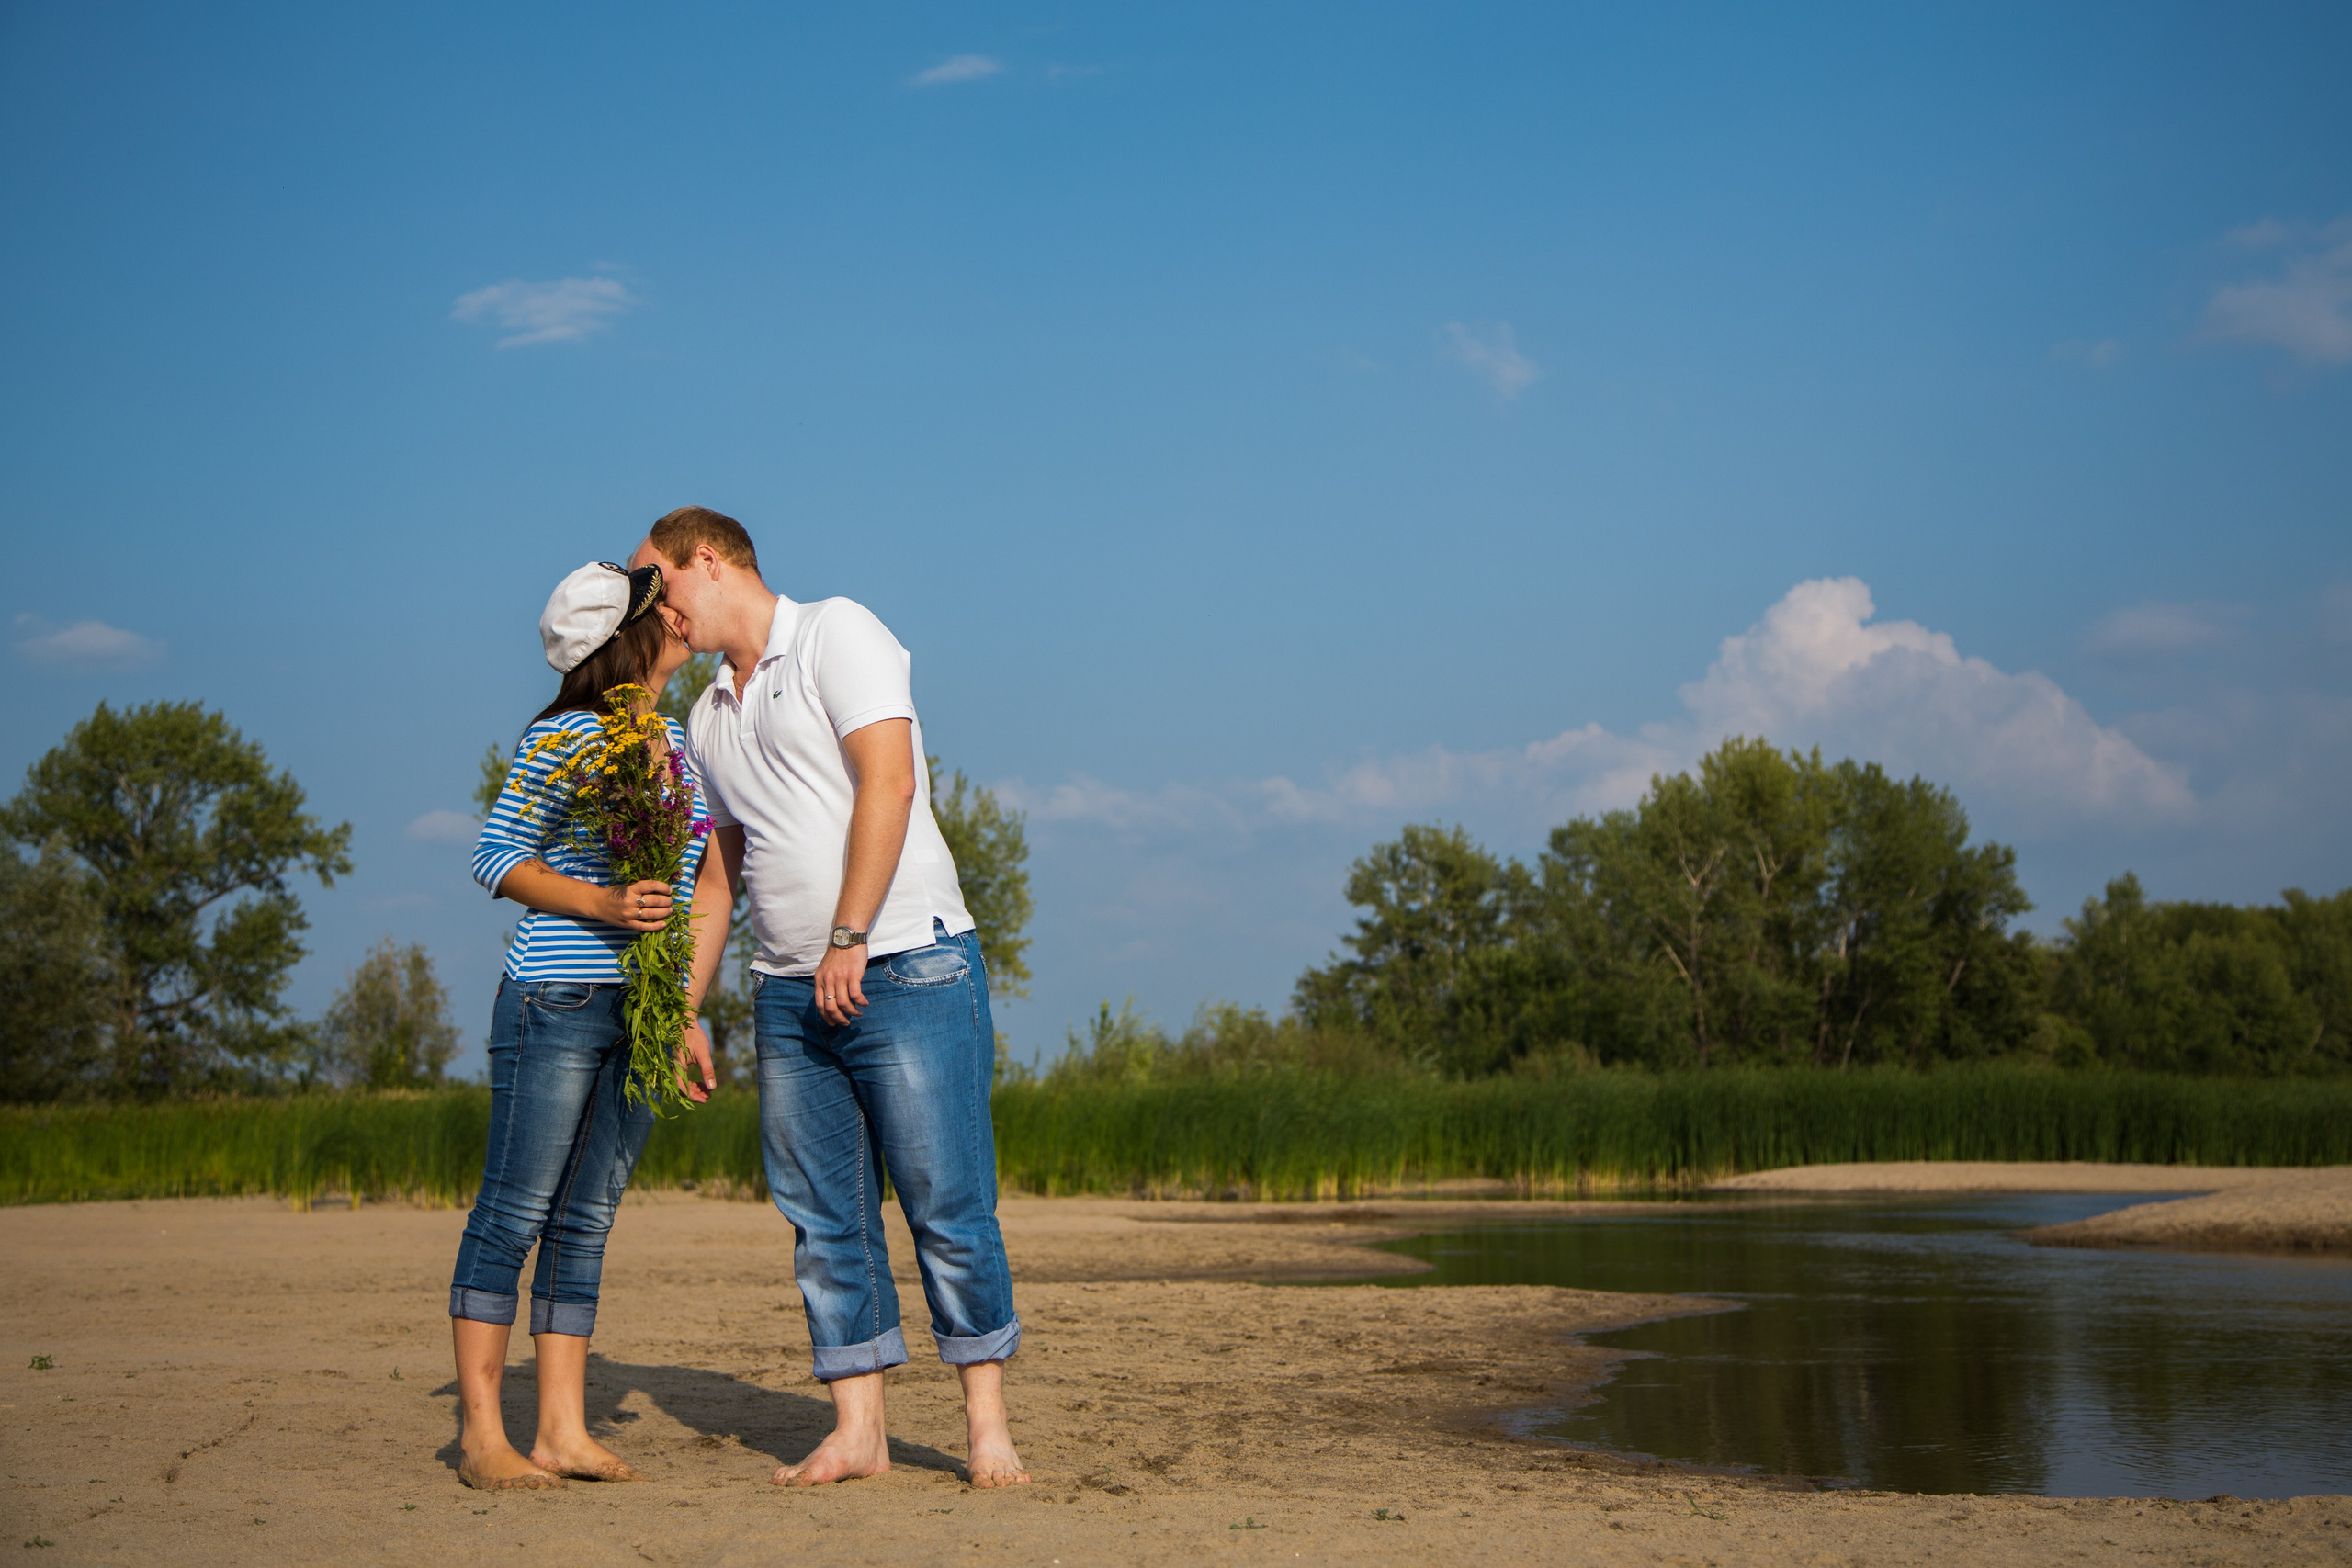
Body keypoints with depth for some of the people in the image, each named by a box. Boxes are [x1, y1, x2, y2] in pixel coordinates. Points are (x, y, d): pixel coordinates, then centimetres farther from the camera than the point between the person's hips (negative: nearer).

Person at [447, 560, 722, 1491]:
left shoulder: (678, 741, 14)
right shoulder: (562, 738, -7)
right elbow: (496, 858, -7)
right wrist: (600, 904, -20)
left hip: (642, 1011, 7)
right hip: (557, 999, -7)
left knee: (587, 1220, 8)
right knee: (514, 1212, -4)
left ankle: (564, 1431, 10)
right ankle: (480, 1433, 1)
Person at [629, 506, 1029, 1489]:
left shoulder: (836, 633, -2)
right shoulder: (706, 720, 20)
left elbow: (887, 782, -14)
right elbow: (716, 871, 24)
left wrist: (847, 942, -17)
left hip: (904, 967, -7)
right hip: (788, 996, 7)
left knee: (948, 1206, -5)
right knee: (825, 1220, 5)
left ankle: (986, 1425, 5)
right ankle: (857, 1432, 10)